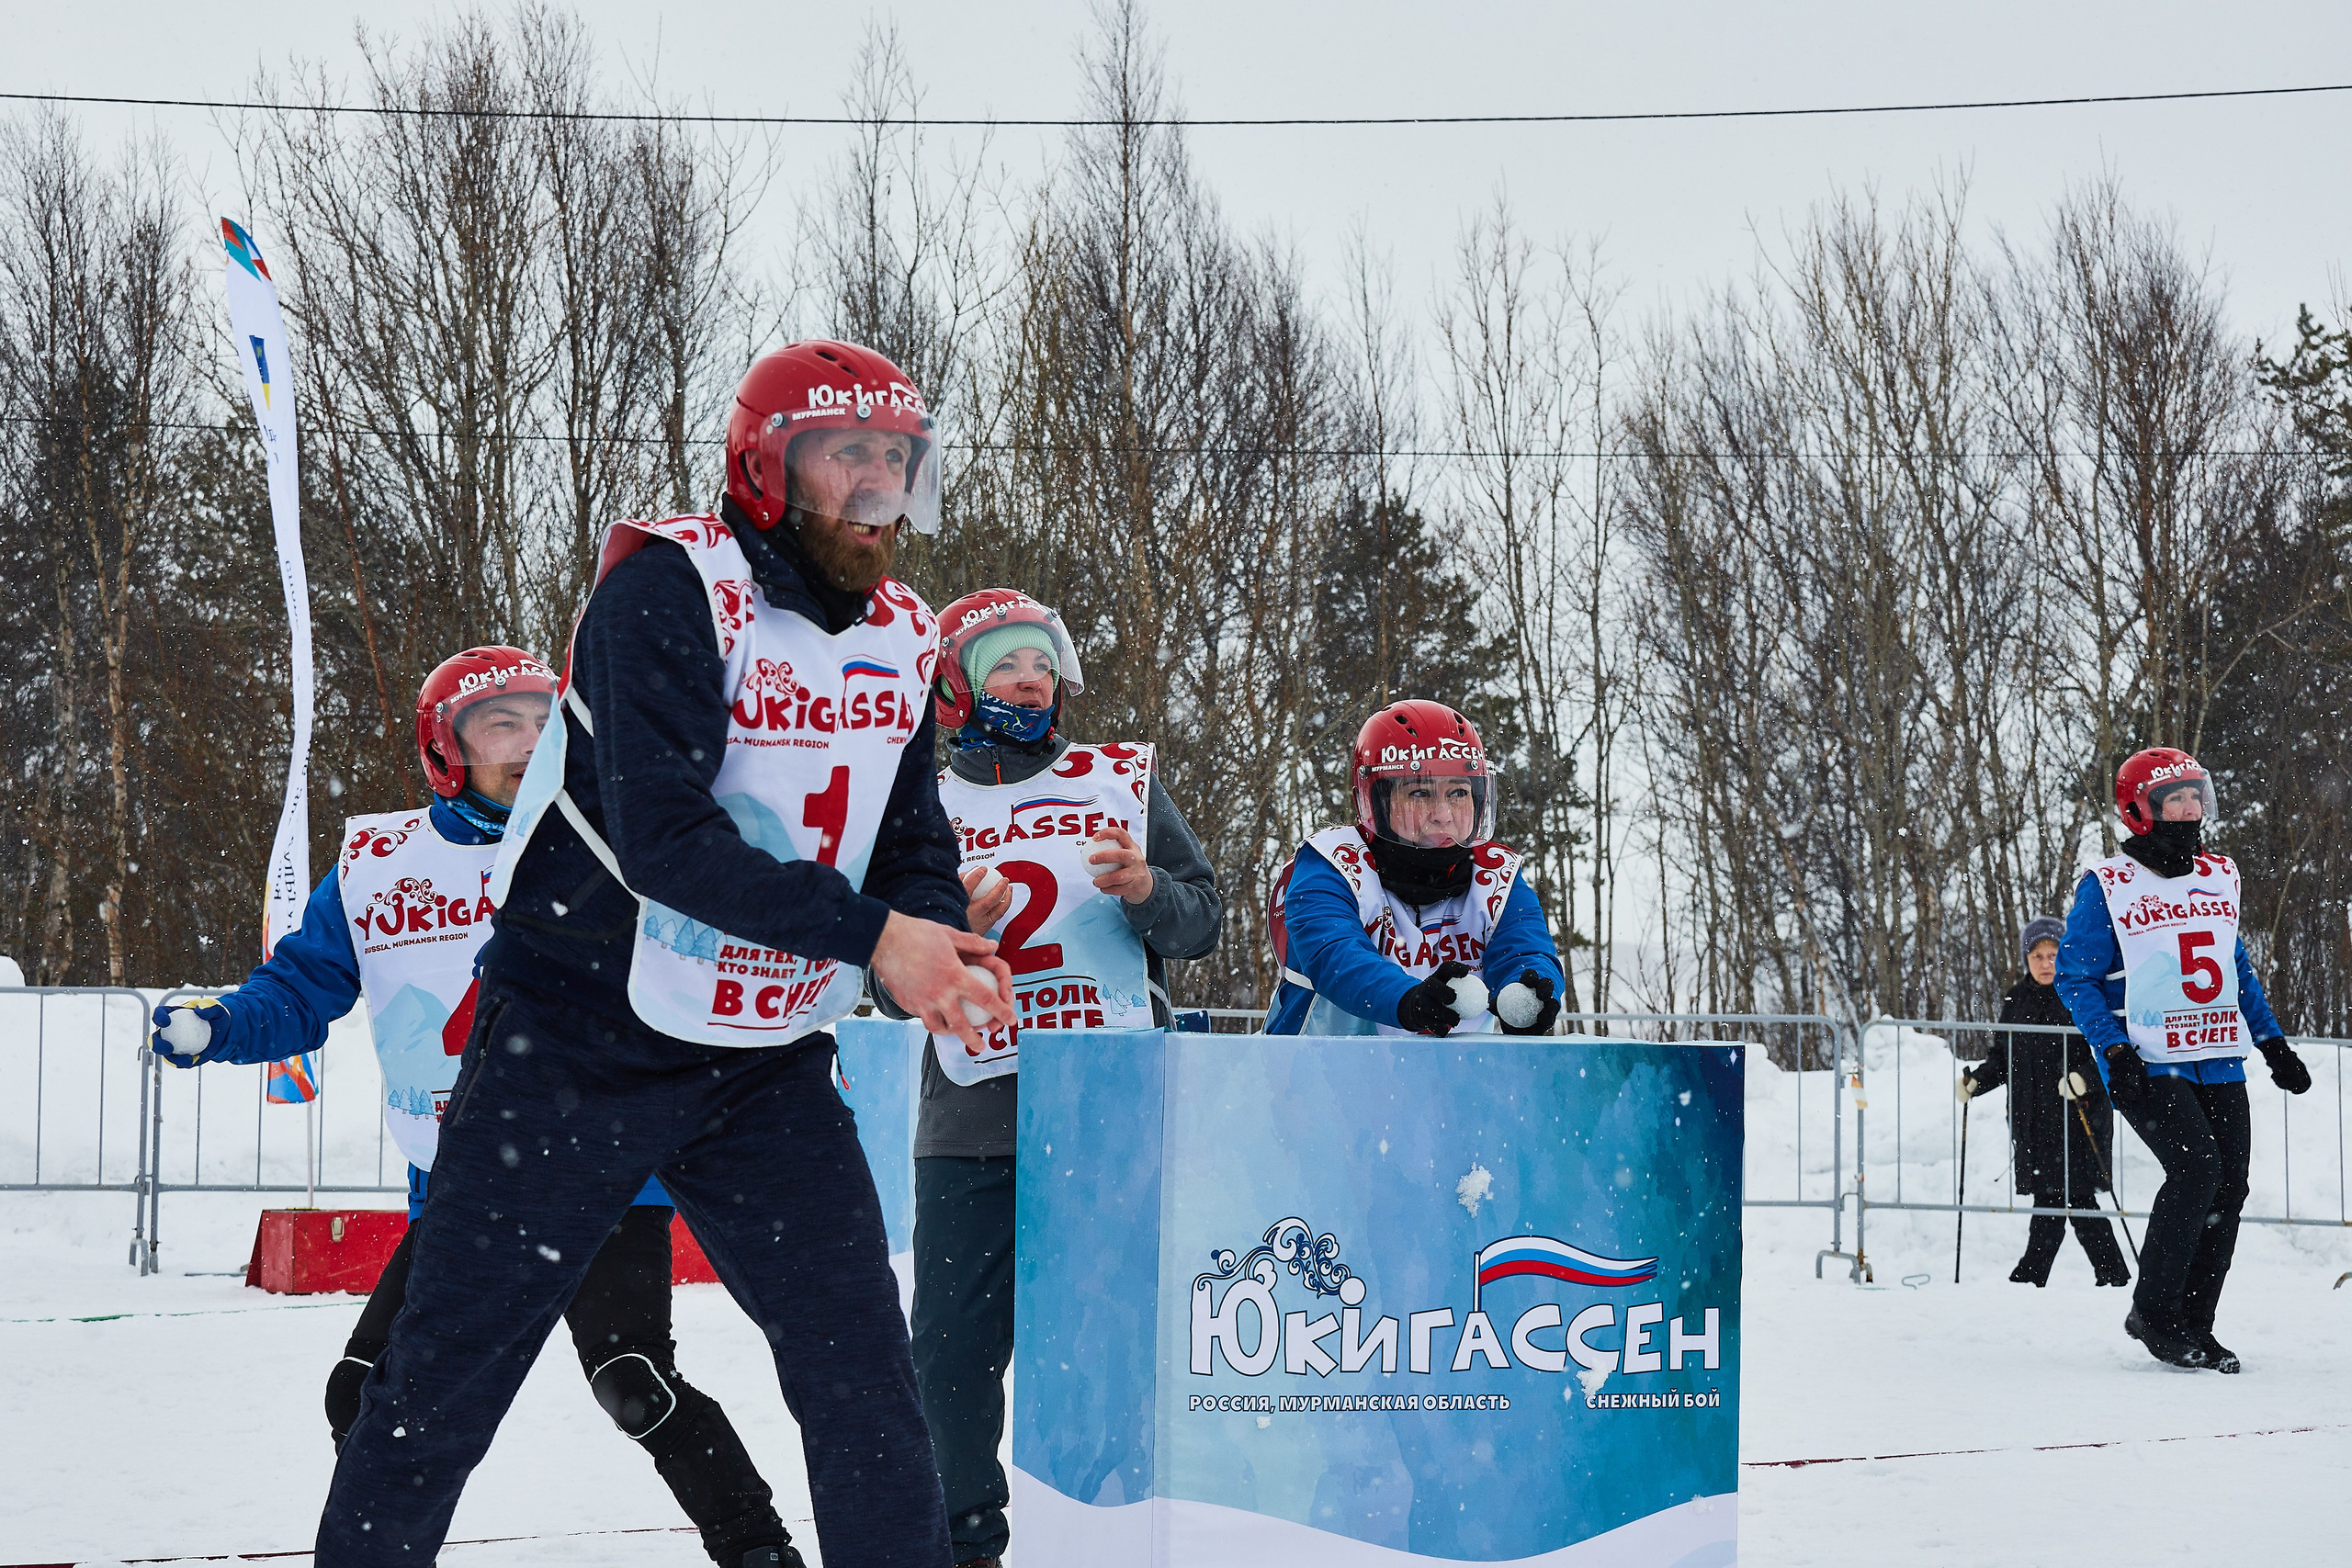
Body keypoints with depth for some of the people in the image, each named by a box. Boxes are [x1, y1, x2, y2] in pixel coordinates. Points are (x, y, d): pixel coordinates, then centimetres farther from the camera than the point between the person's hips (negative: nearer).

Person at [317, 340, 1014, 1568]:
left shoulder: (902, 638, 5)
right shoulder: (672, 591, -17)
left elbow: (911, 844, 10)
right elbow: (664, 839, -26)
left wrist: (952, 956, -13)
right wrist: (868, 935, -27)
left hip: (766, 1070, 6)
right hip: (577, 1042, -5)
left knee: (860, 1367, -1)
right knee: (445, 1377, 2)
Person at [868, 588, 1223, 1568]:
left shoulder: (1122, 783, 10)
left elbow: (1203, 920, 10)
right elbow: (887, 988, 7)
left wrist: (1145, 889, -11)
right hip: (974, 1119, 0)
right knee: (955, 1346, -1)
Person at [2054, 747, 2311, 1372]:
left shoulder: (2220, 877, 13)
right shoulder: (2107, 887, -5)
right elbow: (2076, 977, -3)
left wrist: (2274, 1043, 18)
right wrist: (2114, 1050, -14)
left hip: (2219, 1063, 6)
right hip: (2147, 1065, -6)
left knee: (2228, 1188, -3)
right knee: (2197, 1169, -21)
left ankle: (2193, 1328, 9)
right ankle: (2152, 1313, -7)